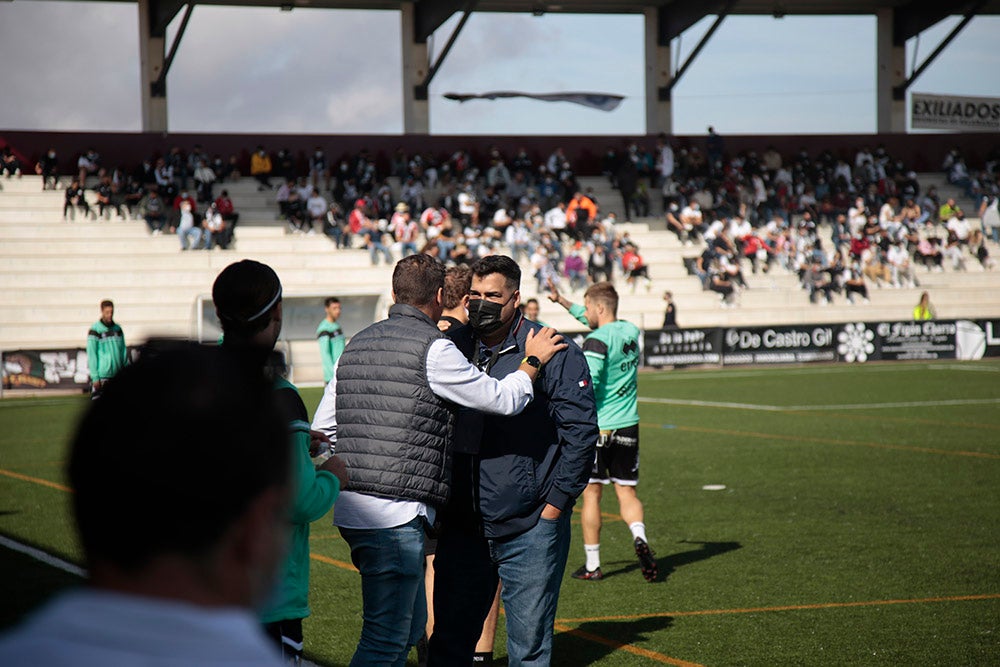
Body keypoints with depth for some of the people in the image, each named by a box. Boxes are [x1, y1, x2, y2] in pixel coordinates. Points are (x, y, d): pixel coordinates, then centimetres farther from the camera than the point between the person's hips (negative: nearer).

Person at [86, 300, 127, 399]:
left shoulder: (118, 329, 10)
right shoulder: (95, 330, -7)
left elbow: (123, 350, 13)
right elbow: (91, 355, -8)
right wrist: (94, 377, -12)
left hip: (117, 375, 5)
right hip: (102, 376, -5)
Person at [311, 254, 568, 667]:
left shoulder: (356, 345, 15)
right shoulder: (433, 348, -9)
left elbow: (322, 429, 17)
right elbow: (504, 399, -3)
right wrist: (533, 361, 14)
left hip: (351, 508, 9)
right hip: (395, 513, -9)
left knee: (410, 623, 18)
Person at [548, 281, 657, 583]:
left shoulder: (597, 341, -15)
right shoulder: (630, 331, 7)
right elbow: (590, 318, 25)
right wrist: (562, 301, 31)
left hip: (598, 427, -6)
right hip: (628, 426, 6)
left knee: (591, 494, 5)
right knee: (627, 493, 10)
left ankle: (592, 565, 10)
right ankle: (640, 538, -17)